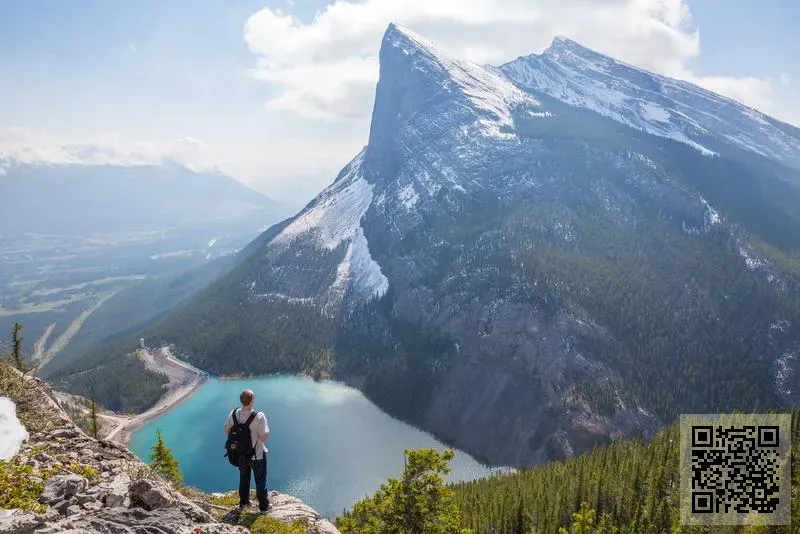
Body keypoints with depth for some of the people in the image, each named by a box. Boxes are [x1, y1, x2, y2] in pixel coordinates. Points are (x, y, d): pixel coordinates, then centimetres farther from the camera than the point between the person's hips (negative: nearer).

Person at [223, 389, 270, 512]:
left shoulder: (234, 414, -17)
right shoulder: (259, 416, -32)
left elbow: (227, 430, -3)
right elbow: (264, 437, -28)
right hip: (257, 455, -4)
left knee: (244, 478, 28)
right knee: (260, 480, 17)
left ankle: (243, 501, 45)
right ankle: (263, 505, 32)